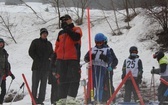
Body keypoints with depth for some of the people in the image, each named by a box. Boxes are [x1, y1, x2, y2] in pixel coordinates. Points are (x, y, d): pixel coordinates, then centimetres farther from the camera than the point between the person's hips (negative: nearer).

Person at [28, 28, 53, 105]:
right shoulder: (35, 42, 6)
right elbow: (31, 52, 0)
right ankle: (34, 99, -7)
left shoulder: (49, 44, 18)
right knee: (35, 82, -7)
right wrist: (37, 59, -9)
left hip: (46, 66, 4)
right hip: (37, 66, -4)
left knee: (43, 83, 0)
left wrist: (49, 59, 3)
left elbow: (51, 54, 24)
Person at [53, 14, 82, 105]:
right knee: (62, 80, 5)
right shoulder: (61, 33, 20)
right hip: (61, 59, 5)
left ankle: (71, 98, -13)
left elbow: (76, 37, -17)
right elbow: (57, 46, 24)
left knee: (74, 78, -11)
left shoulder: (76, 30, 6)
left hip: (73, 59, -5)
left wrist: (67, 29, -12)